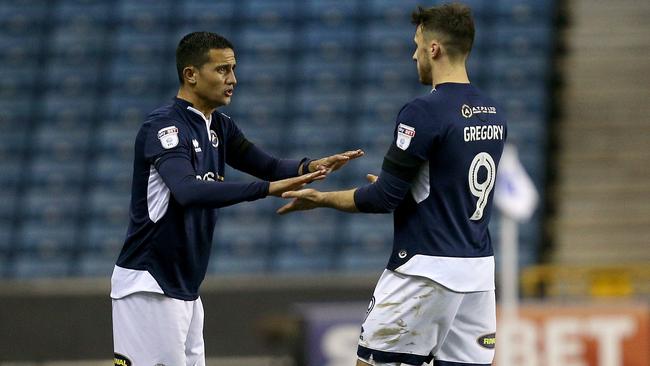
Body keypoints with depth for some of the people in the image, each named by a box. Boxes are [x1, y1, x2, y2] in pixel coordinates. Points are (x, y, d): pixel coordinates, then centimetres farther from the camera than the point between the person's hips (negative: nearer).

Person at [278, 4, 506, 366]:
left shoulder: (425, 112, -14)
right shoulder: (493, 114, 10)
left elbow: (383, 198, -12)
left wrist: (322, 199, 3)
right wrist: (392, 186, 33)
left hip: (426, 269, -7)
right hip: (480, 268, 7)